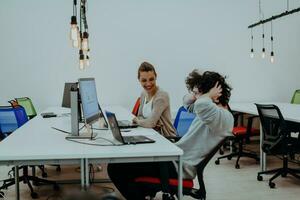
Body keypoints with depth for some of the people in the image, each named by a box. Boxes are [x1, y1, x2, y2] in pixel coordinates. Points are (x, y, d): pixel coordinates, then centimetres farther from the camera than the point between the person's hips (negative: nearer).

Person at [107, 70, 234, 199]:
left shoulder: (224, 117, -19)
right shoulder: (217, 113, 11)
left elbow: (201, 105, -43)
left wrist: (210, 95, -22)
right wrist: (197, 93, 9)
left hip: (180, 166, -10)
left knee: (115, 167, -11)